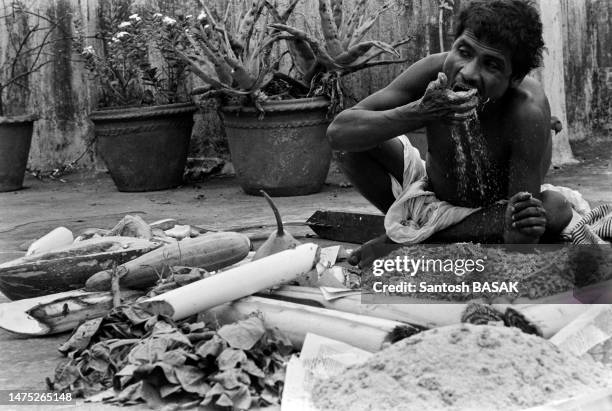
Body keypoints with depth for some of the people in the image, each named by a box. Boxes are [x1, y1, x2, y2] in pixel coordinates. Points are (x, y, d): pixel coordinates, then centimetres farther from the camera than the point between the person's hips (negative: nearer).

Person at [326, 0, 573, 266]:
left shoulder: (528, 112, -35)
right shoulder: (435, 71, -26)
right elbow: (338, 132, -31)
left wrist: (520, 234, -59)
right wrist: (419, 113, -44)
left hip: (494, 214, 0)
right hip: (432, 197, 1)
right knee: (354, 140, -16)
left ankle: (408, 239, -18)